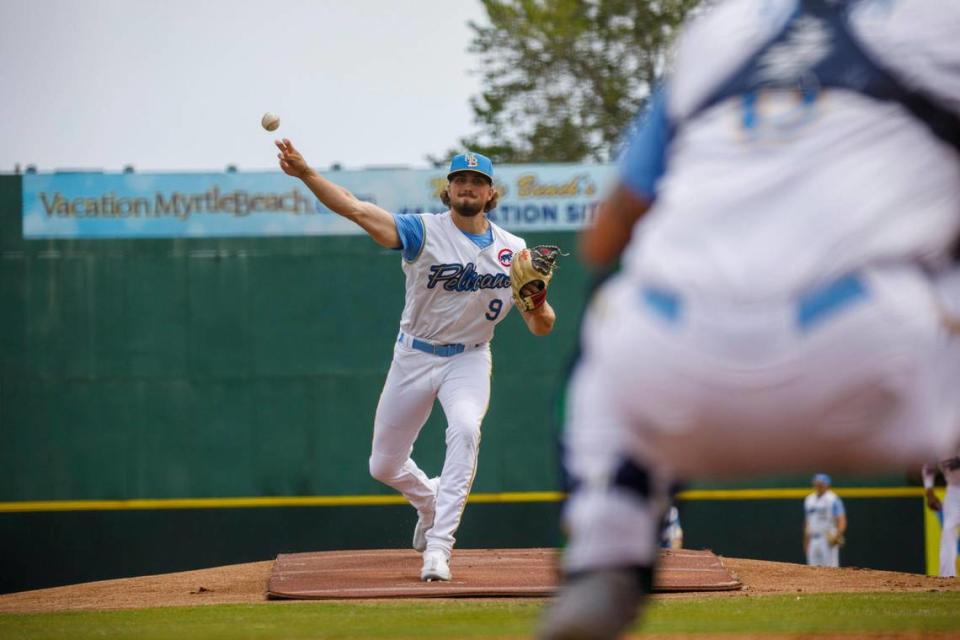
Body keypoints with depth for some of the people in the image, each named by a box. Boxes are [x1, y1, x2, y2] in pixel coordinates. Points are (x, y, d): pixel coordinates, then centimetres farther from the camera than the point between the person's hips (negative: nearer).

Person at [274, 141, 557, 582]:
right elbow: (356, 209, -25)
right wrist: (305, 173, -40)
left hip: (469, 359, 0)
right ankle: (430, 501, 44)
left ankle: (438, 549, -31)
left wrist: (538, 306, -28)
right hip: (415, 358, 0)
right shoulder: (424, 232, -10)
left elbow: (542, 328, -3)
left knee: (465, 430, -31)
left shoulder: (514, 250, -2)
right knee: (384, 466, 7)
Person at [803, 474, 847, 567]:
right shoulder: (809, 499, 15)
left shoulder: (833, 499, -5)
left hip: (829, 539, -6)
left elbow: (842, 520, -11)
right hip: (813, 540, 6)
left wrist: (837, 535, -25)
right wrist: (806, 541, 20)